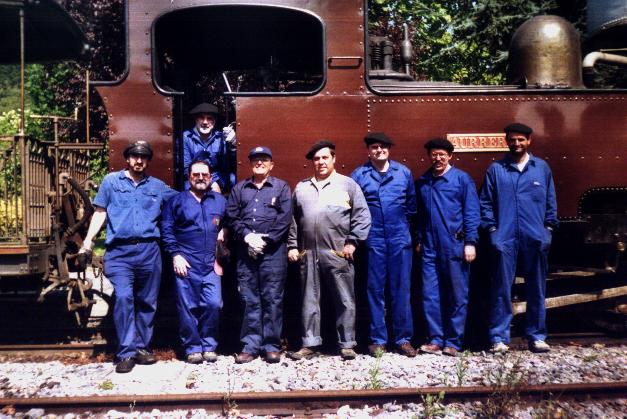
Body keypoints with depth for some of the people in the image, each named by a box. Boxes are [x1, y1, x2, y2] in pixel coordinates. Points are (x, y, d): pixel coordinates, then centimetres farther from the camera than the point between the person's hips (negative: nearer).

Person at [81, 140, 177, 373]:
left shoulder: (158, 186, 15)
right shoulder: (111, 181, 10)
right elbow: (100, 212, 9)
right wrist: (88, 240, -1)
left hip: (149, 250, 2)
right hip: (119, 251, -2)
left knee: (147, 302, 7)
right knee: (123, 297, -15)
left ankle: (143, 348, 19)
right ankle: (126, 352, -6)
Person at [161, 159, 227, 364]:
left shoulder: (220, 201, 14)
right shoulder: (176, 201, 7)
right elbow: (166, 229, 3)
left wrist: (224, 233, 0)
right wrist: (175, 254, -4)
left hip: (211, 264, 2)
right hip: (186, 263, -1)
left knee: (214, 304, -6)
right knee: (188, 307, 0)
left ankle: (209, 346, 11)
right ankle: (193, 348, 14)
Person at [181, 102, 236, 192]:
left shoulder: (221, 137, -1)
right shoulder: (186, 137, -5)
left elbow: (229, 166, -10)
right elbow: (186, 168, -7)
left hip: (217, 181, 3)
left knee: (233, 177, -24)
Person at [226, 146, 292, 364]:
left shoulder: (281, 187, 9)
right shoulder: (239, 188, 17)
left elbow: (285, 218, -2)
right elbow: (232, 217, 8)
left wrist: (265, 240, -10)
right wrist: (247, 236, -8)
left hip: (273, 250, -2)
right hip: (245, 250, 3)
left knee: (272, 298, -1)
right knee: (249, 299, 4)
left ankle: (272, 346, 8)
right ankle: (250, 345, 11)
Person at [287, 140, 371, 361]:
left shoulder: (348, 184, 4)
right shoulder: (301, 187, 16)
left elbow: (362, 216, 0)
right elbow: (293, 220, 16)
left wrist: (352, 242, -8)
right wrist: (292, 246, 9)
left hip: (338, 254, -3)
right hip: (308, 254, 3)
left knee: (345, 301, 2)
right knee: (309, 301, 8)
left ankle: (347, 344, 12)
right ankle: (310, 344, 17)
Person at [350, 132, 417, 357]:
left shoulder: (403, 172, 6)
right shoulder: (359, 174, 2)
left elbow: (412, 204, 12)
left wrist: (406, 227, 11)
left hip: (400, 238, 1)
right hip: (373, 239, -1)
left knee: (401, 289, 4)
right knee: (375, 290, 5)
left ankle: (403, 338, 13)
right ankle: (378, 339, 14)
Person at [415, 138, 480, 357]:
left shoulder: (462, 179, -1)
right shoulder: (422, 182, 13)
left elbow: (472, 212, -4)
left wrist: (470, 242, -10)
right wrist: (419, 240, 16)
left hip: (455, 246, -4)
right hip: (430, 247, 4)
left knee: (457, 296, 4)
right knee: (430, 296, 4)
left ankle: (453, 342, 13)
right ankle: (436, 340, 14)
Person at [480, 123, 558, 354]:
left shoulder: (542, 167, 8)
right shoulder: (496, 169, 4)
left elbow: (550, 201, 12)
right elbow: (486, 202, 4)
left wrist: (548, 227, 5)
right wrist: (492, 229, -3)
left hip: (536, 239, 2)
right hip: (505, 239, -2)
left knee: (536, 289, 9)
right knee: (502, 290, 0)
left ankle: (536, 336, 20)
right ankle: (499, 337, 8)